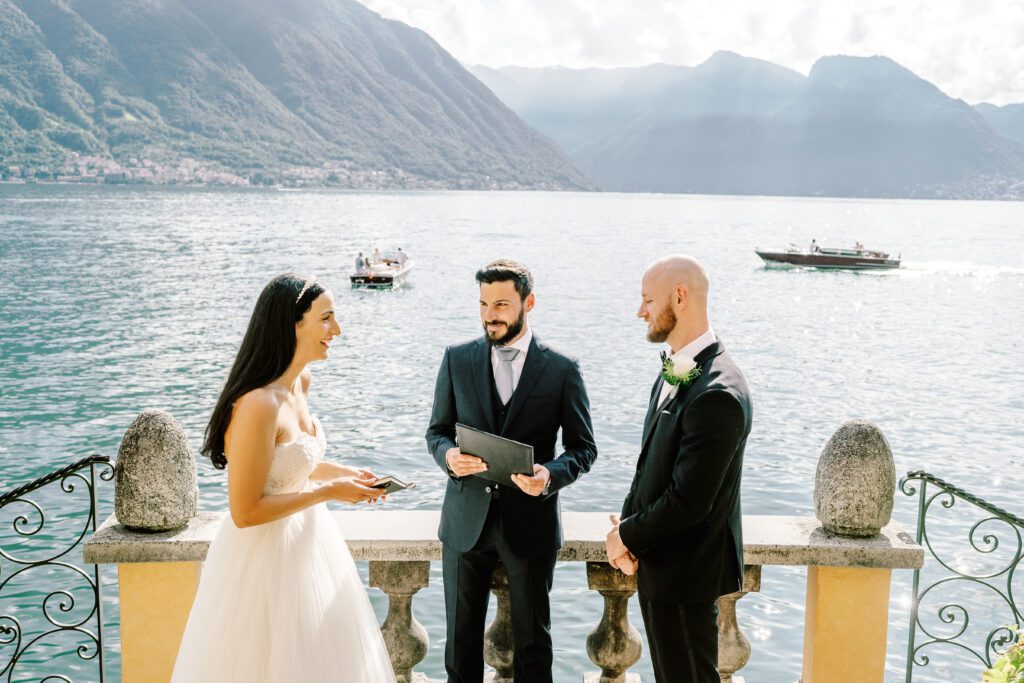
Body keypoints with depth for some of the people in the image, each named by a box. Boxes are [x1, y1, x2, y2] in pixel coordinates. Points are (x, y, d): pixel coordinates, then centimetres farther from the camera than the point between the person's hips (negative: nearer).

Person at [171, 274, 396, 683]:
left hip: (305, 540, 9)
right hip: (266, 555, -9)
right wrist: (328, 492, -19)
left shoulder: (302, 383, 0)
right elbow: (245, 512, -25)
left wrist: (343, 472, 2)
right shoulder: (259, 404, -28)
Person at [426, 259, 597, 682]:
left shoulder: (562, 370, -5)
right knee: (461, 636, 14)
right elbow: (437, 431, 7)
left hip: (530, 521, -1)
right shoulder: (457, 359, 1)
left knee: (532, 638, 13)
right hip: (466, 520, 2)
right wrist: (448, 455, -16)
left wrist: (552, 474, -21)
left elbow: (583, 447, -1)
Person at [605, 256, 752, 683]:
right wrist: (626, 528, -3)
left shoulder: (717, 395, -27)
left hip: (685, 570, -9)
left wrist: (628, 536, -11)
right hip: (658, 563, 9)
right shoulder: (676, 371, 5)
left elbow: (688, 501, -26)